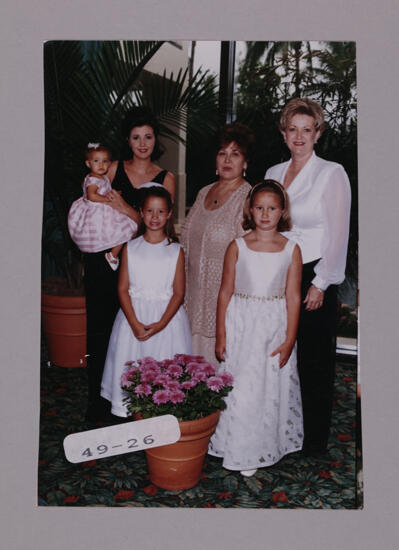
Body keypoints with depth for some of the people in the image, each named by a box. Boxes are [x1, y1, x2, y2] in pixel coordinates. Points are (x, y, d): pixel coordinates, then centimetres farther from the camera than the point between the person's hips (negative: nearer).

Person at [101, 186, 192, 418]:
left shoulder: (176, 251, 1)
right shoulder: (130, 248, 4)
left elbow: (179, 293, -2)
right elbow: (123, 289, 0)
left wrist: (161, 324, -14)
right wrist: (135, 323, -12)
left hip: (167, 316, -1)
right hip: (133, 314, 1)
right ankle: (130, 412, 17)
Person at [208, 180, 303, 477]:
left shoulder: (291, 249, -1)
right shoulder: (237, 247, -2)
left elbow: (293, 297, -1)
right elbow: (225, 293, 1)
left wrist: (289, 339, -5)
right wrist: (221, 335, -1)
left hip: (275, 326, 1)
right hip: (241, 326, 0)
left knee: (272, 387, 8)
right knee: (239, 386, 3)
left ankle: (267, 445, 28)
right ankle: (240, 449, 22)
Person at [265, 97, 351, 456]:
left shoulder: (331, 174, -3)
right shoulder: (273, 174, 13)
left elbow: (338, 234, -7)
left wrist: (321, 284, -11)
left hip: (313, 277, -4)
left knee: (314, 360, 3)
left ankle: (314, 440, 18)